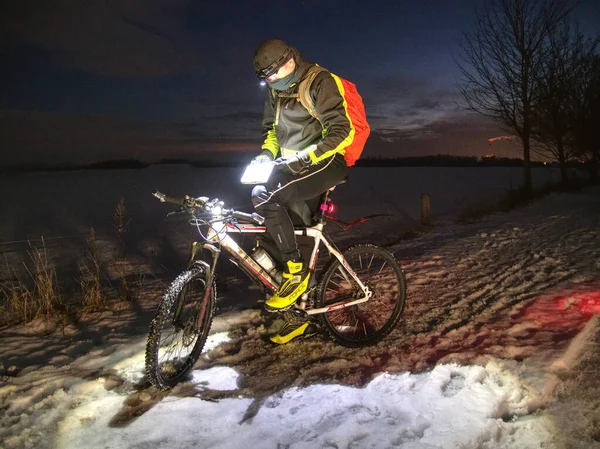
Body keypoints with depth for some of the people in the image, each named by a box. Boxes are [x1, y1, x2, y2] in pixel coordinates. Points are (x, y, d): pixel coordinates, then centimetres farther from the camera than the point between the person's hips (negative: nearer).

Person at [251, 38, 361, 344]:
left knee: (264, 195, -28)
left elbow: (340, 130, -21)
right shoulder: (276, 90, 12)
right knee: (301, 235, 1)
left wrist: (306, 156, -30)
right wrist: (267, 153, 3)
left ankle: (296, 272, -17)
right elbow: (271, 127, 23)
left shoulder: (320, 82, -12)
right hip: (296, 168, 8)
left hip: (326, 163, -8)